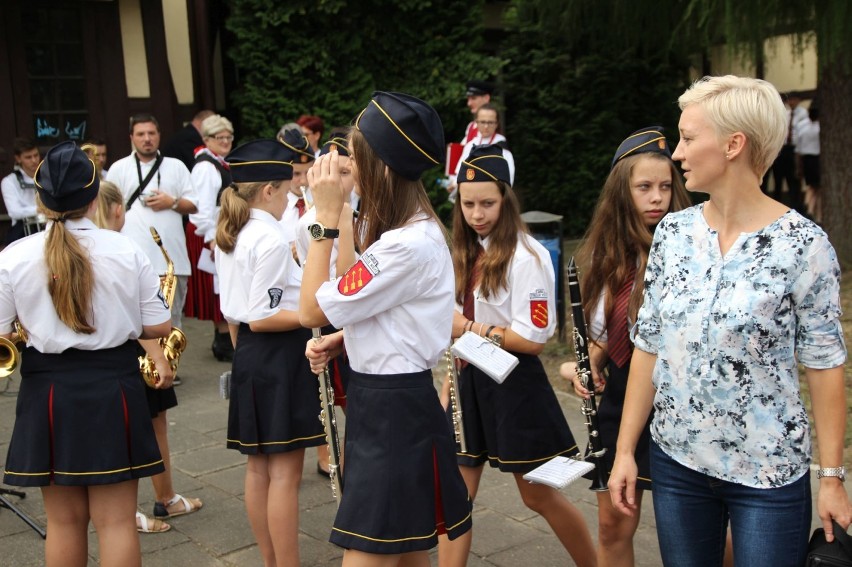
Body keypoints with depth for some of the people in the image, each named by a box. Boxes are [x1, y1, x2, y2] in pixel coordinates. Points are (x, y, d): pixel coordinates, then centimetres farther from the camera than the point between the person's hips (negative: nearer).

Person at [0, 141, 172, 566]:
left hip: (48, 391, 1)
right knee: (116, 521, 7)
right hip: (113, 388, 0)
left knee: (64, 521, 15)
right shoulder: (127, 251, -7)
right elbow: (158, 328, -1)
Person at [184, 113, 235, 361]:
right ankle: (225, 342, 3)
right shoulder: (205, 167, -16)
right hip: (211, 235, -10)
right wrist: (212, 239, -24)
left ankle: (223, 339, 24)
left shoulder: (221, 165, 16)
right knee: (219, 286, -4)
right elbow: (202, 208, -22)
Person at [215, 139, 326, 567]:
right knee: (285, 471, -1)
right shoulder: (271, 239, -17)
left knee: (258, 468, 15)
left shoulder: (228, 237, 10)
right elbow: (261, 318, -21)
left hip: (248, 356, 10)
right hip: (280, 356, -9)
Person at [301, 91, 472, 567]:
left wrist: (327, 217, -15)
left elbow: (312, 310, -17)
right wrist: (336, 342, 1)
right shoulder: (412, 228, 9)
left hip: (393, 408, -10)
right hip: (386, 398, 10)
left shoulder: (408, 245, -23)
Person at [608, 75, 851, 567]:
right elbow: (649, 346, 3)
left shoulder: (803, 244, -12)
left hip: (769, 474, -4)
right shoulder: (673, 232, 0)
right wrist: (625, 449, 3)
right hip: (676, 459, 4)